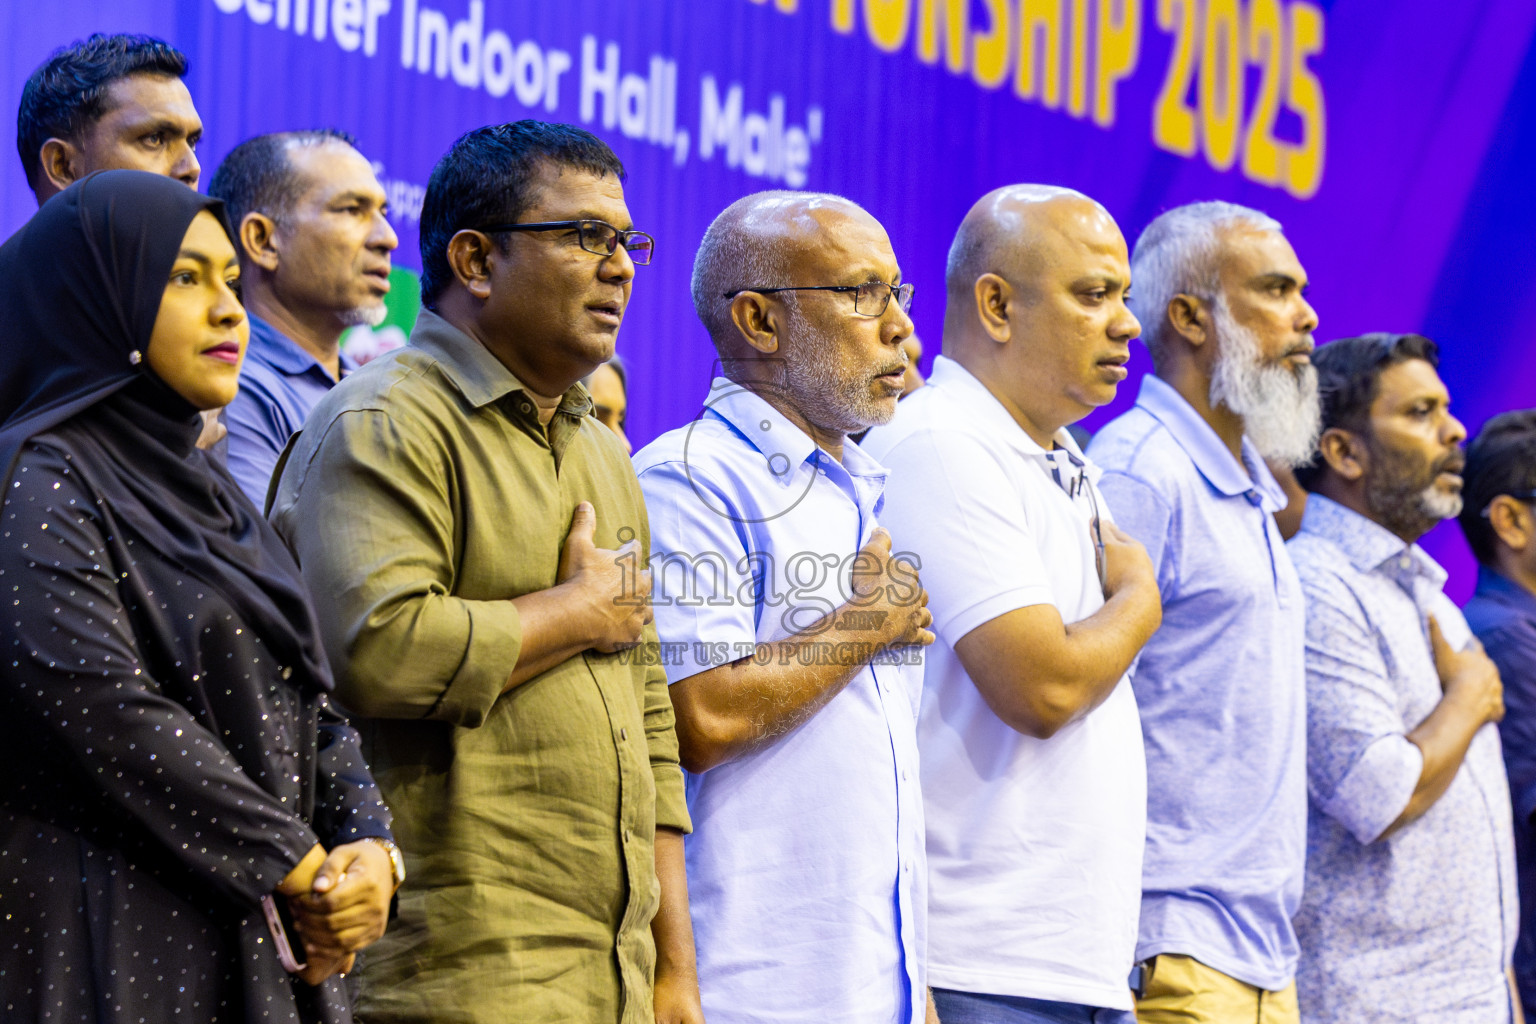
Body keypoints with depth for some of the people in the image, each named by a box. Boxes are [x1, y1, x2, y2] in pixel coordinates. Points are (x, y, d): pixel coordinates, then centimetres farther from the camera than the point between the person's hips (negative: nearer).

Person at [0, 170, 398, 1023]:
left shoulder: (201, 487, 18)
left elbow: (307, 702, 14)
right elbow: (106, 712, -19)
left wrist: (367, 845, -5)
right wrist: (303, 870, -16)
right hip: (118, 943, -8)